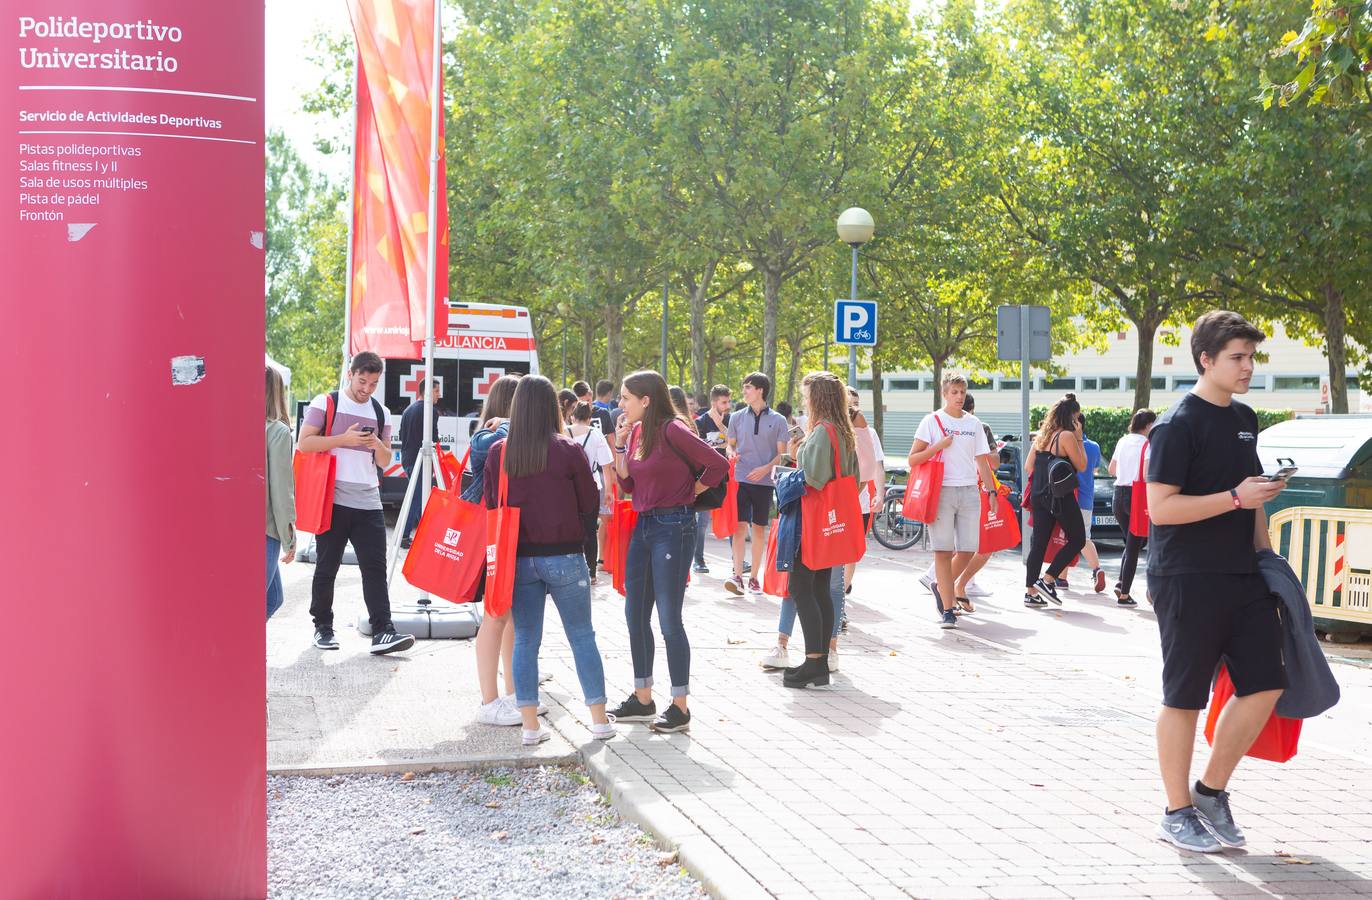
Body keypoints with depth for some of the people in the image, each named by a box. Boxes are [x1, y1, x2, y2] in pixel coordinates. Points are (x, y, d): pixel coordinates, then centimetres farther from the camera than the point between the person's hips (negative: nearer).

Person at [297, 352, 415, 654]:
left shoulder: (381, 413, 15)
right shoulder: (325, 403, 2)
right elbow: (304, 443, -6)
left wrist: (377, 444, -6)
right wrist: (344, 439, -15)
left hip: (368, 502, 3)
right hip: (332, 501, -3)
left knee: (375, 567, -4)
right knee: (327, 567, 6)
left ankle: (382, 632, -8)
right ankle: (323, 627, 19)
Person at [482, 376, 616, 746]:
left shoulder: (498, 452, -3)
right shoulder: (568, 450, -9)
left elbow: (489, 505, 4)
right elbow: (590, 503, -2)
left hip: (517, 558, 2)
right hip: (564, 557, -2)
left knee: (525, 640, 10)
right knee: (582, 636, 9)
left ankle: (530, 725, 9)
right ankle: (599, 719, 12)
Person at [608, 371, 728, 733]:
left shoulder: (672, 431, -15)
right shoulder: (637, 431, 9)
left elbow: (717, 464, -18)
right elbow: (627, 483, 11)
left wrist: (689, 494, -6)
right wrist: (620, 443, 2)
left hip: (673, 527, -9)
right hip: (644, 526, 9)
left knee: (669, 619, -4)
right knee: (636, 615, 12)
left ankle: (680, 707, 6)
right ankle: (642, 699, 23)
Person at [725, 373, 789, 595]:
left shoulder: (778, 420, 2)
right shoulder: (737, 418, 8)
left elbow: (782, 453, 2)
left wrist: (766, 468, -14)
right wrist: (731, 453, -7)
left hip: (764, 482, 0)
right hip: (741, 479, 0)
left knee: (759, 529, 6)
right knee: (740, 526, -10)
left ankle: (754, 577, 14)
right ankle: (737, 576, -12)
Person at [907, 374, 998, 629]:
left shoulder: (974, 423, 13)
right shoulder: (932, 421, 2)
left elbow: (982, 461, 15)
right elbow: (912, 459, -1)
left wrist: (991, 490, 6)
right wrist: (939, 446, -12)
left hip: (969, 492, 4)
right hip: (941, 491, -3)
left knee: (968, 550, 1)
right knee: (944, 551, -4)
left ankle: (942, 586, 27)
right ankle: (947, 610, 0)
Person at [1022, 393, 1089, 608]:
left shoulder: (1041, 435, 12)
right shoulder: (1066, 436, -11)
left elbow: (1028, 466, 13)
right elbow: (1081, 465, -7)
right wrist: (1079, 438, -1)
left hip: (1038, 496, 7)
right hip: (1060, 496, -7)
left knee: (1038, 542, 8)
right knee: (1077, 540, 5)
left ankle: (1031, 592, 6)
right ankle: (1047, 581, -3)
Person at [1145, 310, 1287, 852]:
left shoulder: (1244, 420, 13)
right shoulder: (1178, 425, -12)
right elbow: (1160, 508, -17)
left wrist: (1265, 554, 18)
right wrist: (1235, 498, -21)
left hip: (1243, 578, 8)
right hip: (1187, 580, -8)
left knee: (1265, 684, 5)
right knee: (1184, 697, 1)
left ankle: (1212, 791, 20)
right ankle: (1177, 814, 14)